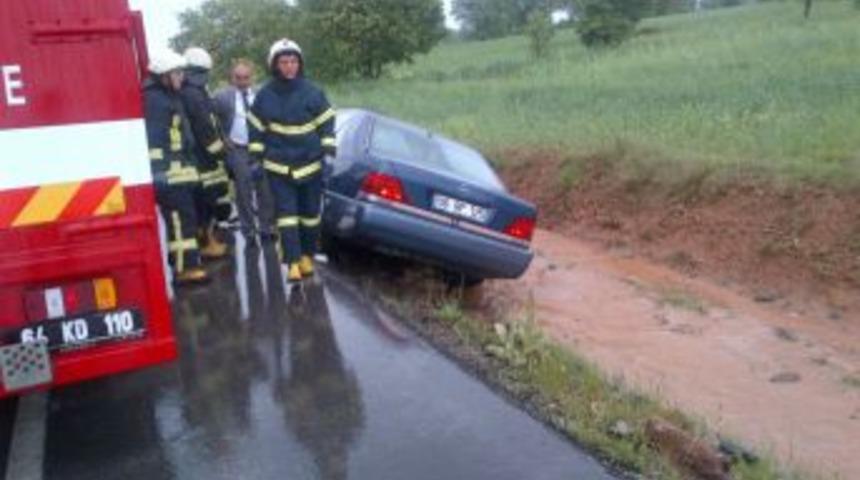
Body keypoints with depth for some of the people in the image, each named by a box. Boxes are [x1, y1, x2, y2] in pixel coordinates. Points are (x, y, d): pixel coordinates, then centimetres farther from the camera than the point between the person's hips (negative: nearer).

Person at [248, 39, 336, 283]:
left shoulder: (312, 91, -4)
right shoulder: (265, 95, -1)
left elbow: (326, 121, 3)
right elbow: (255, 126, 6)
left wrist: (328, 146, -6)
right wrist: (256, 153, 2)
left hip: (310, 163, 1)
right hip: (278, 166, 0)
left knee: (310, 213, 10)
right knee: (286, 213, -7)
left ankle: (307, 256, 25)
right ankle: (293, 262, -7)